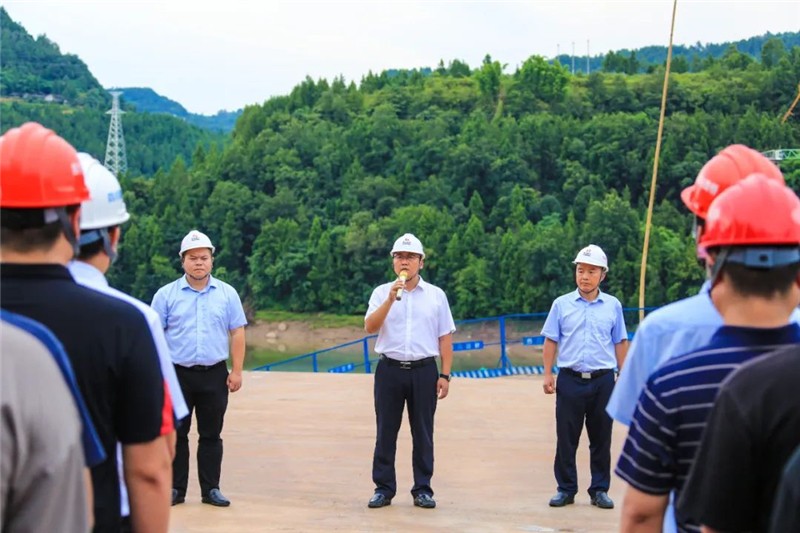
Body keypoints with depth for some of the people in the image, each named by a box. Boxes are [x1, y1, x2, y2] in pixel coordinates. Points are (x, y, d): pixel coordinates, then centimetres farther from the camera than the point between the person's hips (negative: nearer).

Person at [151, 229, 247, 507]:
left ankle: (211, 489, 14)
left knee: (211, 435, 7)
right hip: (178, 374, -1)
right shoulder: (166, 295, 1)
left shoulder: (227, 294, 4)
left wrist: (236, 371, -1)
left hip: (215, 375, 1)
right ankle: (176, 489, 14)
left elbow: (237, 333, 5)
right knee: (176, 434, 5)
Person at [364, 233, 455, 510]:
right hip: (390, 370, 0)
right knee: (386, 432, 4)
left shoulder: (436, 295, 5)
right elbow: (370, 327, -9)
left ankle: (422, 489, 14)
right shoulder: (382, 292, 4)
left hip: (424, 371, 0)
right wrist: (390, 299, -19)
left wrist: (445, 375, -1)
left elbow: (445, 338, 5)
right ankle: (383, 488, 13)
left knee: (423, 433, 5)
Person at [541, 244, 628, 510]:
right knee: (566, 438, 3)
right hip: (570, 378, 0)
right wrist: (547, 375, -3)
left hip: (603, 380, 1)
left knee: (601, 438, 6)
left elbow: (620, 343, 10)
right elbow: (551, 341, 5)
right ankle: (566, 489, 13)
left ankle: (599, 490, 16)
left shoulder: (613, 305, 6)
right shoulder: (561, 304, 4)